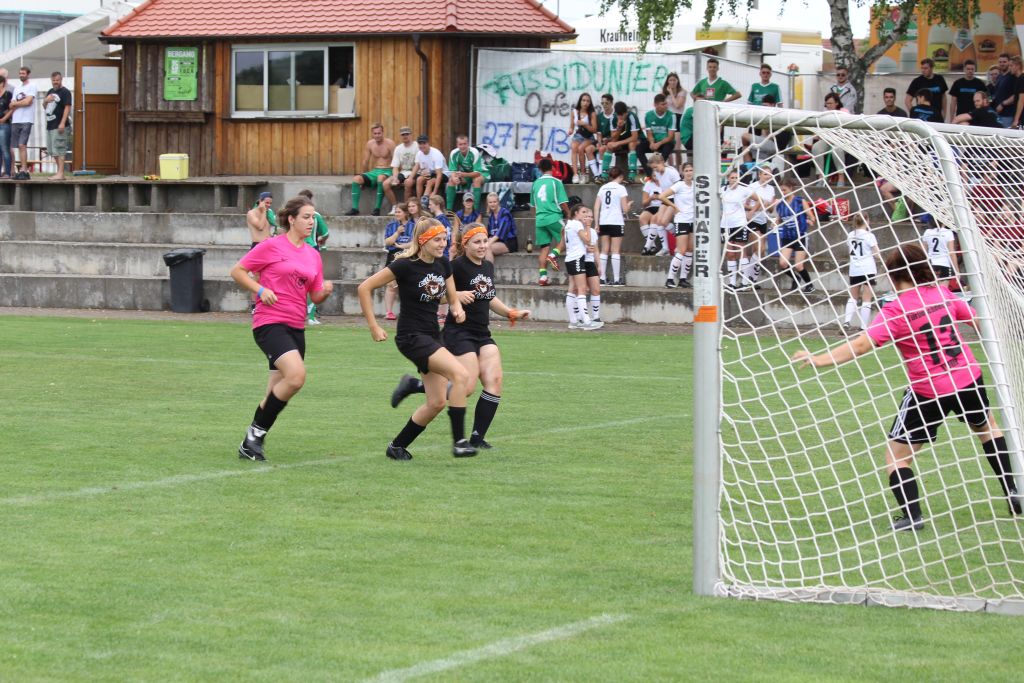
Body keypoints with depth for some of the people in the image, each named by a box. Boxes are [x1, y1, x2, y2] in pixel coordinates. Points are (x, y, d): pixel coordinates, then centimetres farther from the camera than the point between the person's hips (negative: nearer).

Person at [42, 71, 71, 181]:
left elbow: (67, 108, -14)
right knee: (52, 151, 14)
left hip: (59, 126, -9)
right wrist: (45, 101, 0)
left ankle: (60, 174, -14)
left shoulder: (65, 92, -6)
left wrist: (63, 123, -22)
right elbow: (44, 107, 24)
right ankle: (59, 171, 22)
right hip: (50, 125, 9)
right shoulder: (50, 92, 19)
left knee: (59, 149, -12)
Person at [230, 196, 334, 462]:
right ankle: (256, 432, -12)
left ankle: (252, 441, 21)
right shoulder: (272, 246, -5)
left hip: (296, 327, 7)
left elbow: (315, 297, 18)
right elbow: (237, 271, 0)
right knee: (296, 375, -25)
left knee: (277, 393, 7)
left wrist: (325, 291, -4)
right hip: (270, 323, -7)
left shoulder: (313, 255, 14)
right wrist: (260, 290, -14)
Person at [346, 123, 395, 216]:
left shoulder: (389, 143, -8)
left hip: (387, 171, -5)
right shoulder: (370, 144, 7)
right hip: (374, 171, 5)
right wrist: (365, 176, 14)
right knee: (356, 179, -19)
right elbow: (365, 162, 15)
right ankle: (355, 208, -20)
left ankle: (377, 208, -35)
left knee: (381, 178, -41)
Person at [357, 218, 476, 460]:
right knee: (460, 374, -25)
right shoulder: (406, 265, -15)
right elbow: (364, 288, -11)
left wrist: (457, 309, -6)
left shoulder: (443, 265, 5)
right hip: (411, 337, -8)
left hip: (433, 335, 8)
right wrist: (373, 326, -11)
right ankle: (459, 441, -21)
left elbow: (452, 298, 18)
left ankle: (397, 446, 20)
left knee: (436, 403, 4)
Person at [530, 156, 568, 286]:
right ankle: (554, 254, -12)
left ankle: (542, 275, 0)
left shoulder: (536, 183, 10)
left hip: (539, 219, 4)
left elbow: (533, 205, 19)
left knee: (544, 248, 6)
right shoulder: (556, 182, -4)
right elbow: (563, 203, -7)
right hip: (554, 217, -4)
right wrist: (569, 215, 8)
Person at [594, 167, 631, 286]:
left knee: (604, 250, 9)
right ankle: (616, 279, -4)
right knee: (616, 251, -2)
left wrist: (596, 224, 8)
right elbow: (625, 209, -6)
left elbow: (596, 208, 6)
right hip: (616, 222, -4)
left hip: (603, 222, 4)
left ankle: (602, 278, 7)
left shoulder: (602, 188, 10)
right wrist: (629, 204, 15)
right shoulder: (620, 188, -3)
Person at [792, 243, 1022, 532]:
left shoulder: (895, 312, -16)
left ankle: (912, 516, -6)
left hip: (928, 392, -6)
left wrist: (819, 359, -27)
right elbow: (979, 321, 14)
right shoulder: (943, 294, -1)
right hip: (969, 378, 6)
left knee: (896, 455, 5)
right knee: (987, 427, 33)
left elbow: (860, 346, -27)